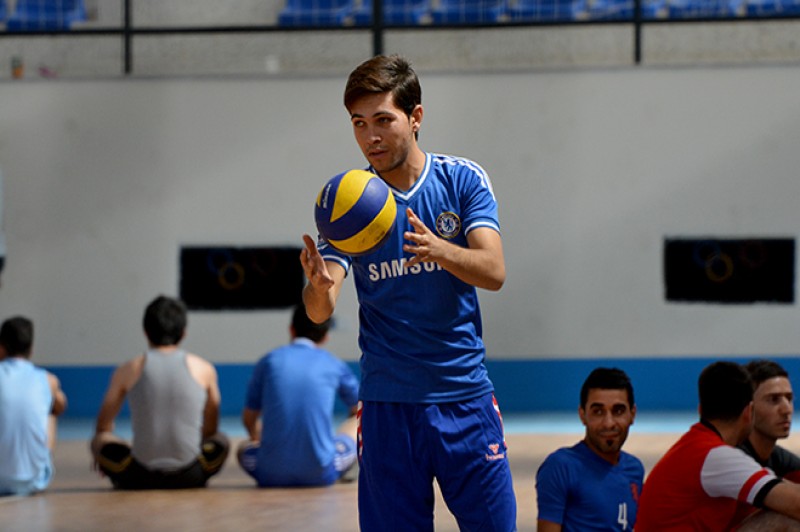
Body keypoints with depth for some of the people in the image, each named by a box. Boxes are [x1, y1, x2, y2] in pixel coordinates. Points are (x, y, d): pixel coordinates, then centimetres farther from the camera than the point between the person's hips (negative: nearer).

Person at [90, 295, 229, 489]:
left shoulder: (128, 371, 6)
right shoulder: (204, 369, 7)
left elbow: (103, 427, 19)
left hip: (141, 477, 0)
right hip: (190, 477, 1)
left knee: (100, 440, 25)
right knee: (220, 441, 30)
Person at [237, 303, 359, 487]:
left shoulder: (269, 361, 7)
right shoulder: (333, 365, 6)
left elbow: (249, 419, 18)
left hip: (271, 475, 2)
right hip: (320, 475, -1)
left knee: (244, 448, 35)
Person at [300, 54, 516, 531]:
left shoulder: (463, 180, -3)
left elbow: (494, 272, -15)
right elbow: (320, 311, -11)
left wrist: (437, 249, -36)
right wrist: (318, 286, -35)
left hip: (465, 395, 0)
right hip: (388, 402, 0)